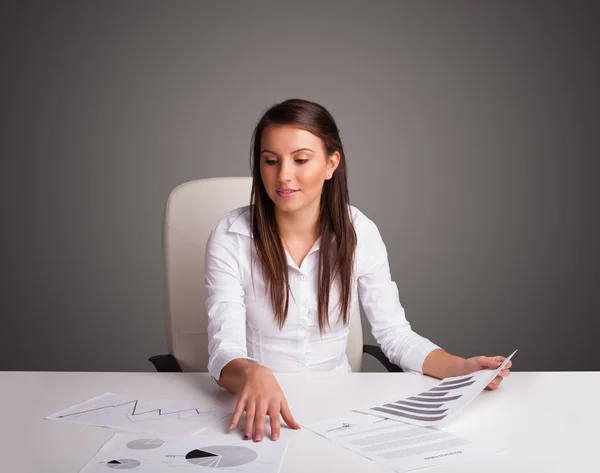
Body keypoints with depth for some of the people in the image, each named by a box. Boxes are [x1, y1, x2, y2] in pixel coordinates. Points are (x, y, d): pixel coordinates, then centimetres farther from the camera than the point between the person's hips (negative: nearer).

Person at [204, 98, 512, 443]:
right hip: (258, 412, -1)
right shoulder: (231, 238, -13)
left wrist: (460, 369, -19)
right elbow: (225, 351, -19)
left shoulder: (359, 233, -6)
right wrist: (253, 374, -41)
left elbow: (395, 334, -2)